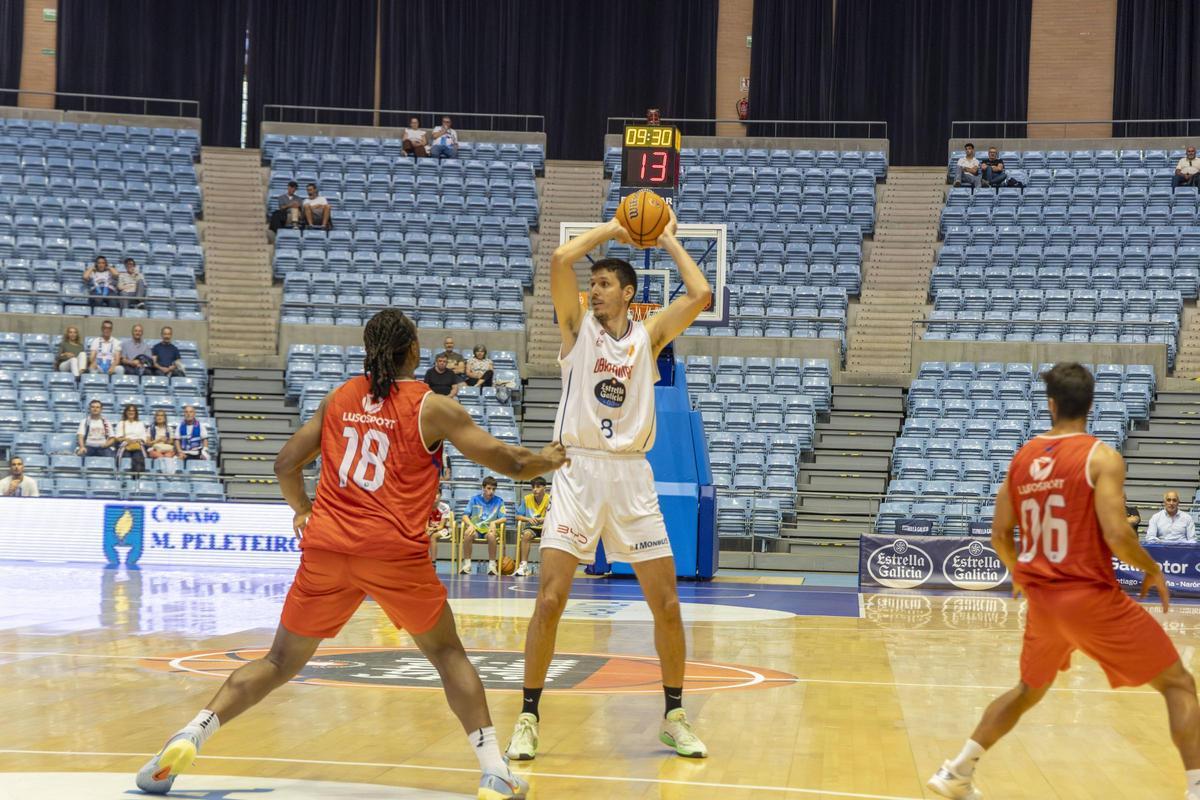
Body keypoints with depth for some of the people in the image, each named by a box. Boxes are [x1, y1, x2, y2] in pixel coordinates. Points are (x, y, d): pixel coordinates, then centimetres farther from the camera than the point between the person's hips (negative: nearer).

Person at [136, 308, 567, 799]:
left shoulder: (339, 399, 14)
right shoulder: (432, 407, 3)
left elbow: (287, 464, 18)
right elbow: (507, 463, 5)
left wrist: (302, 511, 36)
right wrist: (546, 461, 25)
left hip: (326, 548, 3)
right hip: (395, 551, -3)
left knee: (281, 662, 15)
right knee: (446, 653, 15)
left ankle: (189, 737, -1)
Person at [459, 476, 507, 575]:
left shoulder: (499, 501, 6)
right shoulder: (475, 499, 7)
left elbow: (504, 518, 2)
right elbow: (465, 516, 4)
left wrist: (494, 522, -17)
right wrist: (470, 525, -16)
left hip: (490, 528, -1)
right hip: (475, 527, 1)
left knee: (491, 535, -38)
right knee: (467, 533, -35)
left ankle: (492, 564, -24)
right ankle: (467, 564, -24)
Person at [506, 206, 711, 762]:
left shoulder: (649, 335, 9)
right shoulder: (577, 327, 5)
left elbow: (701, 294, -3)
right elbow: (560, 260, -9)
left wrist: (669, 241, 9)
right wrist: (609, 230, 3)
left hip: (632, 476, 2)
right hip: (579, 471, -2)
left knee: (666, 602, 2)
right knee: (550, 598, -10)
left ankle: (674, 718, 17)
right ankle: (528, 719, 1)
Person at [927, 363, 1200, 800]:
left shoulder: (1022, 458, 7)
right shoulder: (1102, 457, -10)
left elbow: (1000, 535, 11)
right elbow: (1116, 534, -20)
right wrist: (1153, 571, -2)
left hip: (1042, 599, 6)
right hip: (1092, 598, -6)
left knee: (1029, 690, 28)